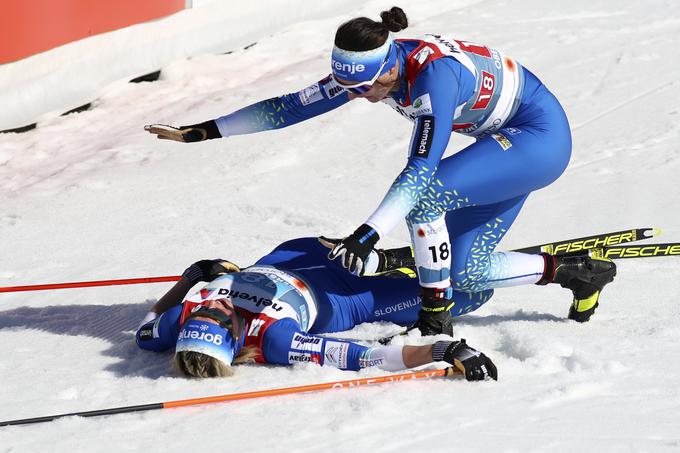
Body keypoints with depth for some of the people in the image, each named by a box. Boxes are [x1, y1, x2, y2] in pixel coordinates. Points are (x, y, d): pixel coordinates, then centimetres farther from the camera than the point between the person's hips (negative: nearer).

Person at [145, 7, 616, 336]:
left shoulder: (434, 72, -34)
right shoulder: (369, 69, -10)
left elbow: (422, 169, -40)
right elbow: (291, 106, -3)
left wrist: (368, 234, -49)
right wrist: (202, 131, -4)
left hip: (541, 135, -9)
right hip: (507, 139, 9)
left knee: (424, 195, -26)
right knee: (462, 272, 2)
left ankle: (436, 320, -14)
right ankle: (578, 272, 17)